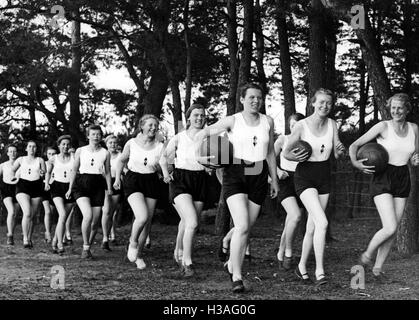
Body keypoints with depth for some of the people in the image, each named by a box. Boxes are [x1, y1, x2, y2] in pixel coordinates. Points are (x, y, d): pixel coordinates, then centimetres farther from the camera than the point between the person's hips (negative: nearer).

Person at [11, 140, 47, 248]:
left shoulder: (40, 160, 11)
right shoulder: (21, 159, 12)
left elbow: (45, 173, 4)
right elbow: (13, 170, 25)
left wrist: (42, 173, -19)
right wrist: (13, 176, 5)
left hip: (36, 188, 1)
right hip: (23, 187, -1)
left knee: (32, 216, 3)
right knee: (27, 213, -20)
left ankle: (29, 239, 17)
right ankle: (25, 239, -17)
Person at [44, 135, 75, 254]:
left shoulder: (74, 158, 3)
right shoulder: (53, 159, 6)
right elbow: (48, 172, 22)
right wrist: (47, 183, 7)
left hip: (70, 187, 2)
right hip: (57, 187, -2)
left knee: (63, 218, 6)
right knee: (62, 215, -20)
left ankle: (55, 241, 26)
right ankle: (60, 245, -18)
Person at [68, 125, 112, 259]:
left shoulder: (105, 153, 8)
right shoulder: (80, 151, 6)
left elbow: (107, 172, 14)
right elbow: (74, 170, 11)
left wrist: (109, 189, 5)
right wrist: (70, 188, 9)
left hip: (98, 185, 2)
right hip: (82, 184, -2)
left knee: (95, 221, 0)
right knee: (88, 215, -22)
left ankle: (88, 245, 22)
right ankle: (86, 247, -9)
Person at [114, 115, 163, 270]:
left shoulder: (160, 147, -1)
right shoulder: (131, 143, -2)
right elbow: (121, 160, 13)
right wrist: (117, 178, 7)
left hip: (151, 181, 3)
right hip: (133, 180, -3)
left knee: (147, 221, 5)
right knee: (142, 217, -23)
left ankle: (139, 255, 25)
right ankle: (132, 242, 7)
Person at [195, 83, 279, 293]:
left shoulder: (268, 122, 8)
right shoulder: (232, 121, -3)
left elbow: (270, 153, 15)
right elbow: (203, 134, 1)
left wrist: (274, 180, 15)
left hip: (259, 176, 4)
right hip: (235, 175, -4)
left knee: (246, 227, 11)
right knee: (242, 227, -18)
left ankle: (231, 264, 34)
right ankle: (237, 278, -12)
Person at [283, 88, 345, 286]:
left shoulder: (332, 124, 0)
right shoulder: (301, 126, -13)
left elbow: (337, 154, 3)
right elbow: (285, 153, -4)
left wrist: (341, 150, -20)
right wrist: (294, 157, -26)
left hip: (324, 177, 5)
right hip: (305, 177, -5)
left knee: (312, 227, 11)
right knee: (322, 223, -21)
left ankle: (302, 266, 29)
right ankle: (319, 271, -15)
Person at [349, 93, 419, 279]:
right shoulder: (383, 127, -8)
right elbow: (354, 146, -7)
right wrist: (355, 163, -25)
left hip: (402, 180, 5)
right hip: (382, 180, -5)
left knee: (394, 230, 6)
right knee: (390, 228, -16)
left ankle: (378, 266, 22)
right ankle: (367, 254, 10)